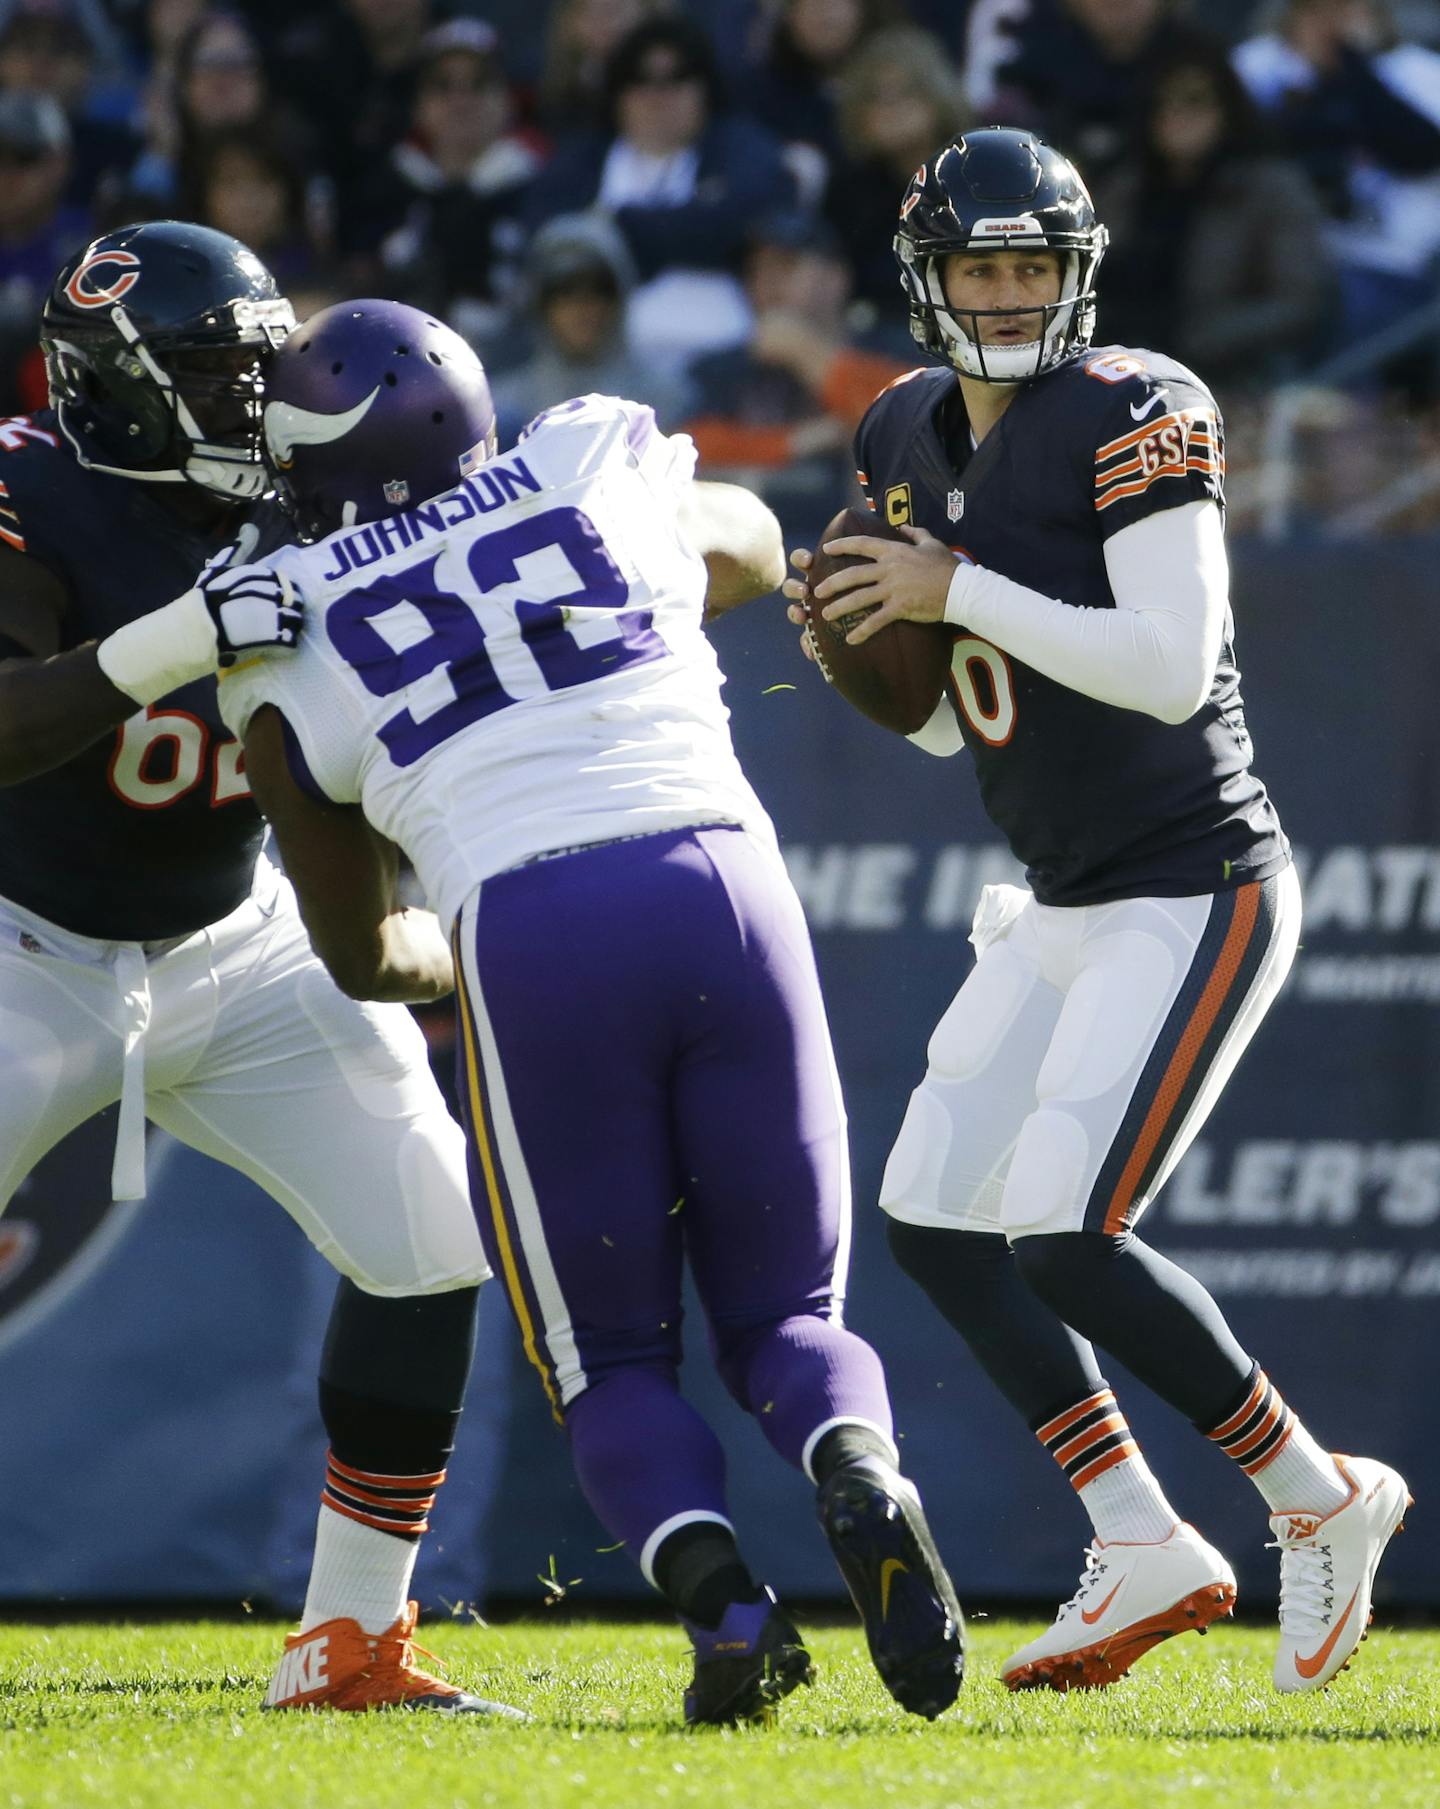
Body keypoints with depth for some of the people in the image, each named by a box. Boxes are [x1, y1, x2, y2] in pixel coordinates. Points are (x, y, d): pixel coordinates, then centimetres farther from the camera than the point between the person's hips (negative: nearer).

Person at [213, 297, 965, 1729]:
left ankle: (716, 1592, -16)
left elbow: (354, 954, 25)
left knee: (612, 1359, 15)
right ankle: (861, 1480, -20)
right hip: (723, 880, 2)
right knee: (784, 1315, 16)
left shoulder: (285, 640, 15)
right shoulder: (606, 469, 18)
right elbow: (755, 551, 42)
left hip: (522, 929, -2)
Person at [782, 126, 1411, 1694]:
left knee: (1064, 1238, -16)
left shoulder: (1133, 414, -15)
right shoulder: (907, 441, 9)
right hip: (1063, 909, 9)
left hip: (1196, 891, -9)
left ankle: (1321, 1501, 1)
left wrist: (960, 592, -22)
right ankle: (1145, 1554, 8)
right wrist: (862, 642, -4)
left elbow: (1174, 669, -25)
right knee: (933, 1215, 4)